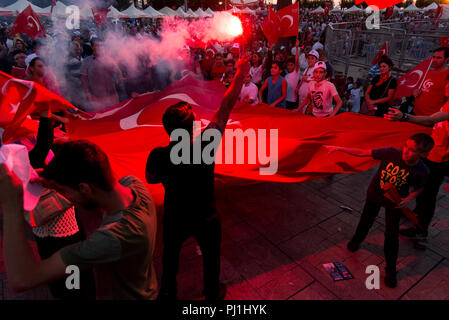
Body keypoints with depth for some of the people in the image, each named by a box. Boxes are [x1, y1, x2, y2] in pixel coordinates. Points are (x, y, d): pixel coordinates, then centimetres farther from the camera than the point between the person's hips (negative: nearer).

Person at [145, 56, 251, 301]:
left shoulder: (158, 156, -26)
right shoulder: (206, 144, -30)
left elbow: (150, 179, -4)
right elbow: (226, 107, -19)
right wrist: (240, 73, -9)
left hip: (174, 219, 1)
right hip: (206, 219, 0)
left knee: (170, 258, 29)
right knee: (211, 257, 27)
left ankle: (167, 293, 54)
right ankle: (212, 293, 53)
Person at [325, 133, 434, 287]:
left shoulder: (422, 171, -25)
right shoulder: (391, 153, -28)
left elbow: (419, 188, -3)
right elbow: (363, 152, -23)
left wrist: (410, 199, -22)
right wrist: (339, 148, -26)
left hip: (395, 202, -1)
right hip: (374, 194, 1)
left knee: (392, 235, 2)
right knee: (366, 221, 22)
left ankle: (390, 270, 24)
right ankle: (356, 240, 55)